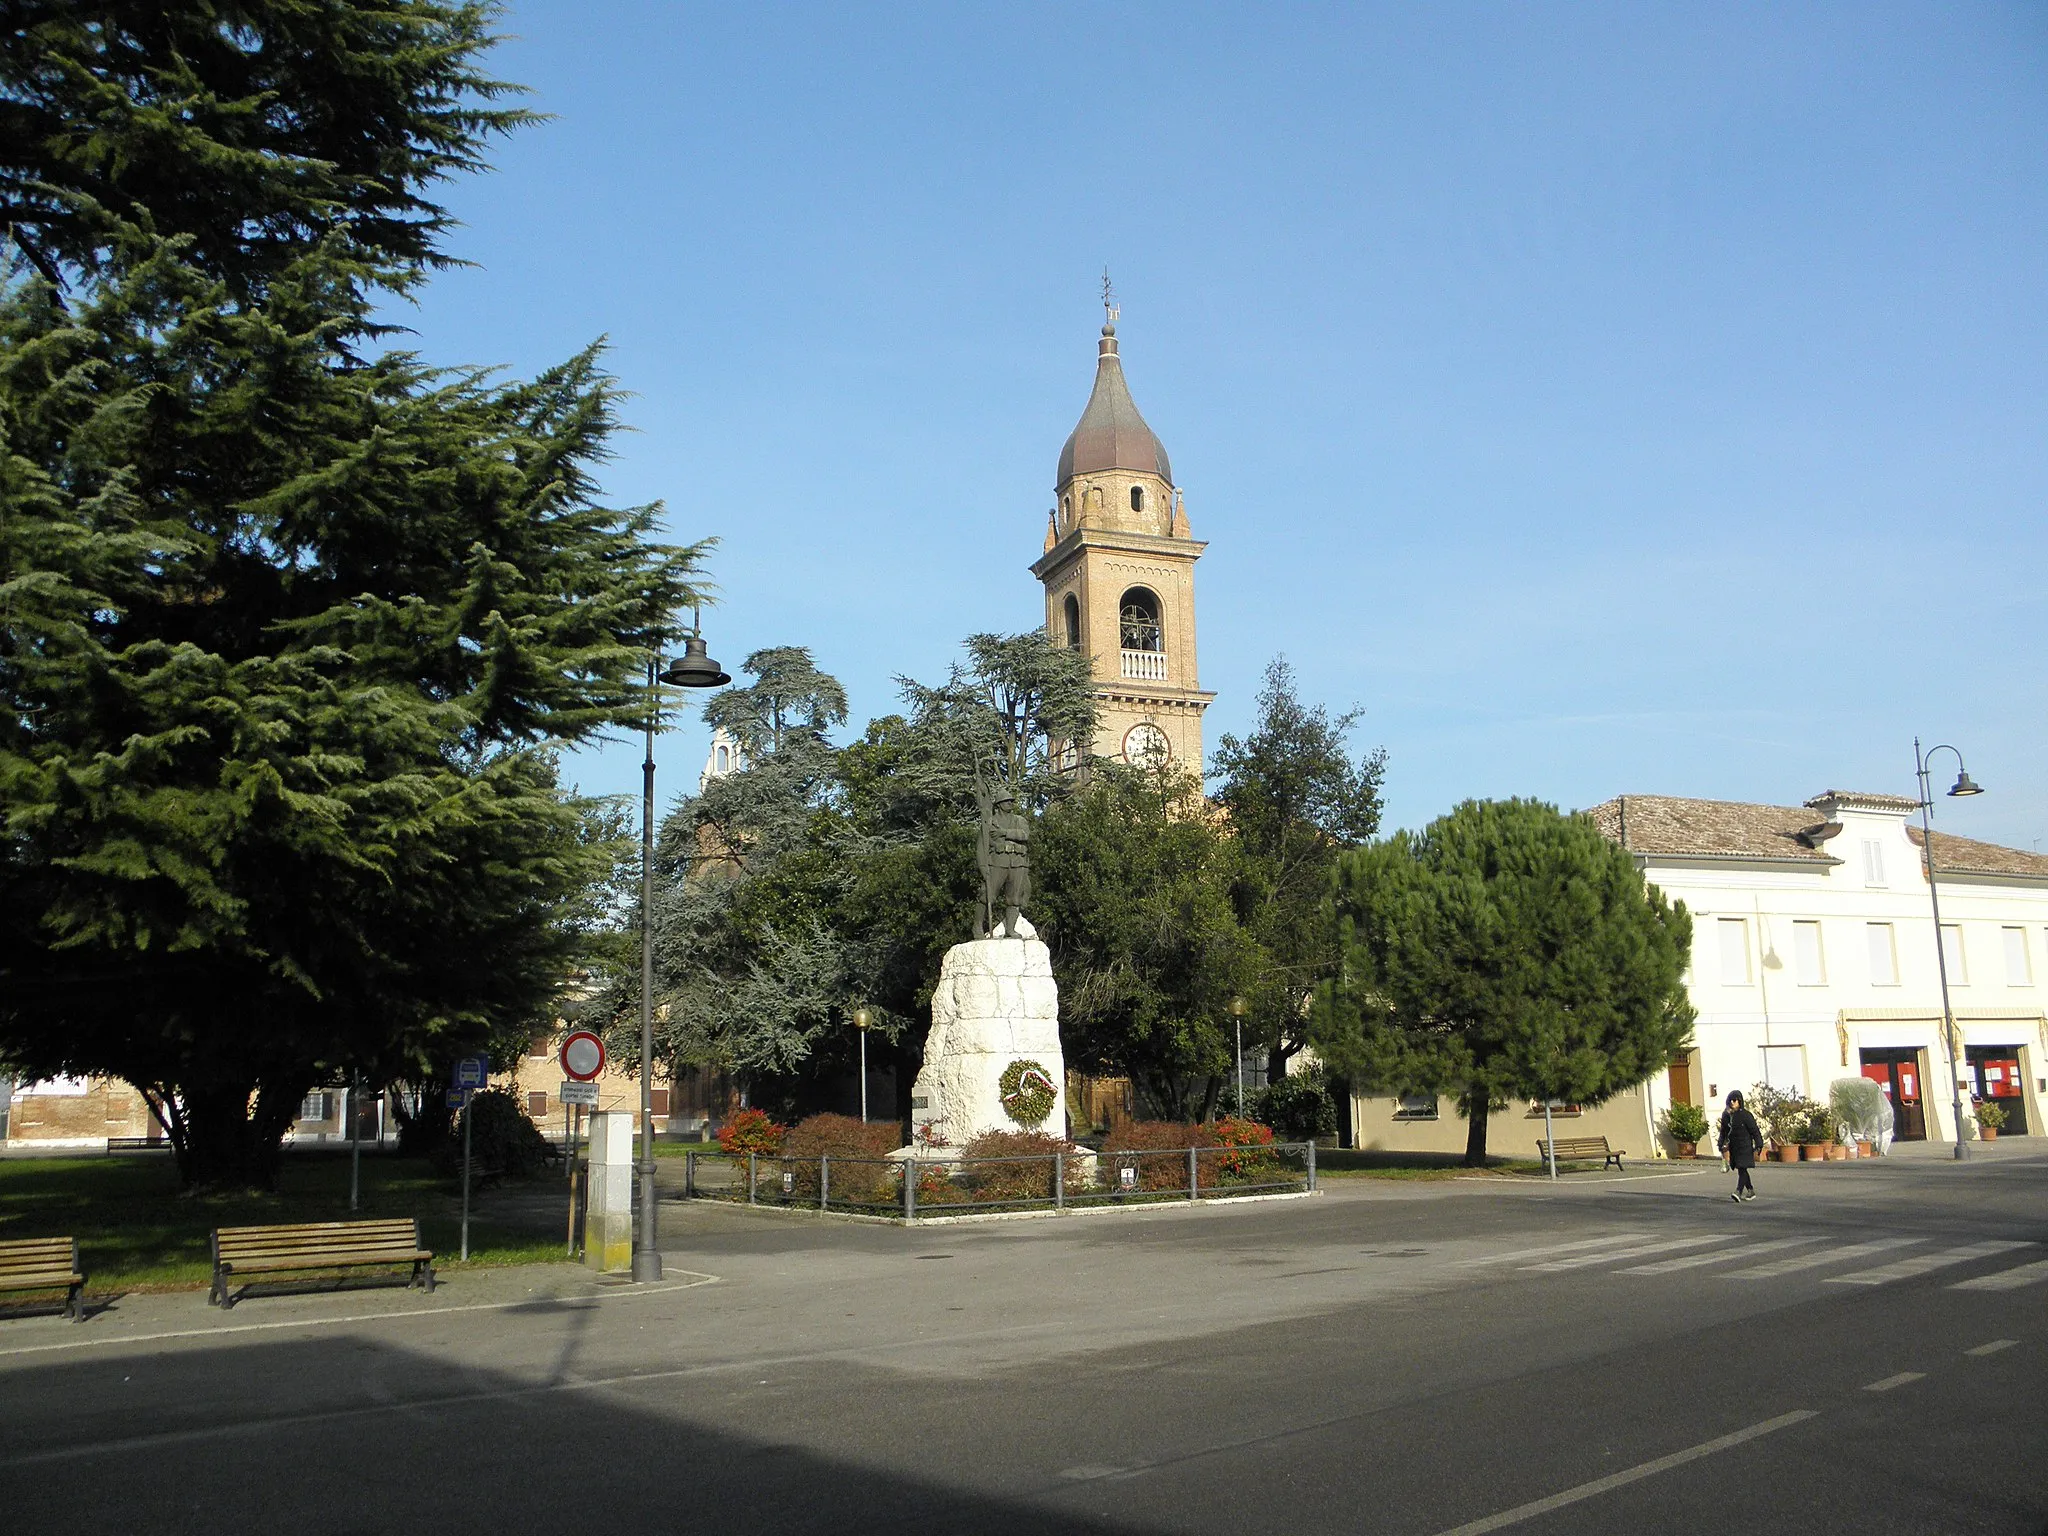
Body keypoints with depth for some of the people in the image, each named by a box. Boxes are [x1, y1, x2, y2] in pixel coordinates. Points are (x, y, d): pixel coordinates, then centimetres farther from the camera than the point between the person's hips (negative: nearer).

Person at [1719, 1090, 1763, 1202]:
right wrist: (1723, 1146, 12)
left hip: (1744, 1146, -6)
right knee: (1741, 1170, 13)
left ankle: (1738, 1192, -22)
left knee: (1742, 1169, -14)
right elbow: (1723, 1132, 15)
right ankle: (1751, 1191, 25)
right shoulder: (1726, 1115, 7)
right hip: (1733, 1146, 6)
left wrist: (1758, 1146, -10)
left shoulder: (1745, 1115, -10)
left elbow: (1755, 1131, -8)